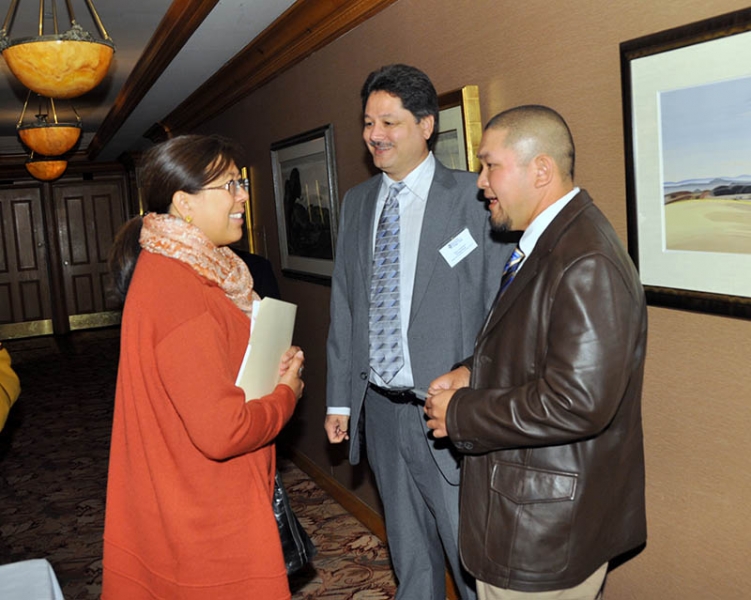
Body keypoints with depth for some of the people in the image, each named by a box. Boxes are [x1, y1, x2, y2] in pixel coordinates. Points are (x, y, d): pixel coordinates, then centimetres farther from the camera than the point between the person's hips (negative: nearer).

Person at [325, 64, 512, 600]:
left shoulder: (474, 197, -9)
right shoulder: (356, 202, 9)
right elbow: (344, 307, 11)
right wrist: (340, 398, 10)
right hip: (380, 409, 6)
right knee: (409, 553, 22)